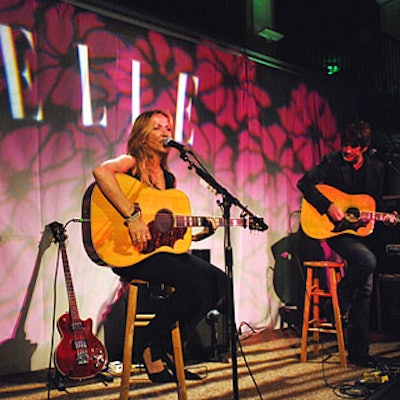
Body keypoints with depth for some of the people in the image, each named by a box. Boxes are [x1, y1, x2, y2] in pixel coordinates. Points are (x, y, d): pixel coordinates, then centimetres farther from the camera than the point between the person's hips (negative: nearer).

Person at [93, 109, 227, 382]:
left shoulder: (169, 178, 19)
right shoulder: (132, 163, -2)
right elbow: (100, 171, -28)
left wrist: (201, 233, 3)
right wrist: (133, 216, -32)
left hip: (163, 249, 8)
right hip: (131, 252, -8)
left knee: (220, 282, -6)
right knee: (195, 282, -26)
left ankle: (167, 347, 6)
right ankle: (153, 347, -2)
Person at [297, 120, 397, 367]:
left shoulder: (377, 168, 7)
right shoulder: (333, 161, -5)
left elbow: (378, 202, 15)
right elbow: (305, 183, -13)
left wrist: (386, 217, -6)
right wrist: (328, 206, -23)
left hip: (363, 232, 5)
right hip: (336, 230, -5)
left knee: (365, 289, 3)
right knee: (368, 261, -30)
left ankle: (358, 351, 13)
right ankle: (340, 302, -2)